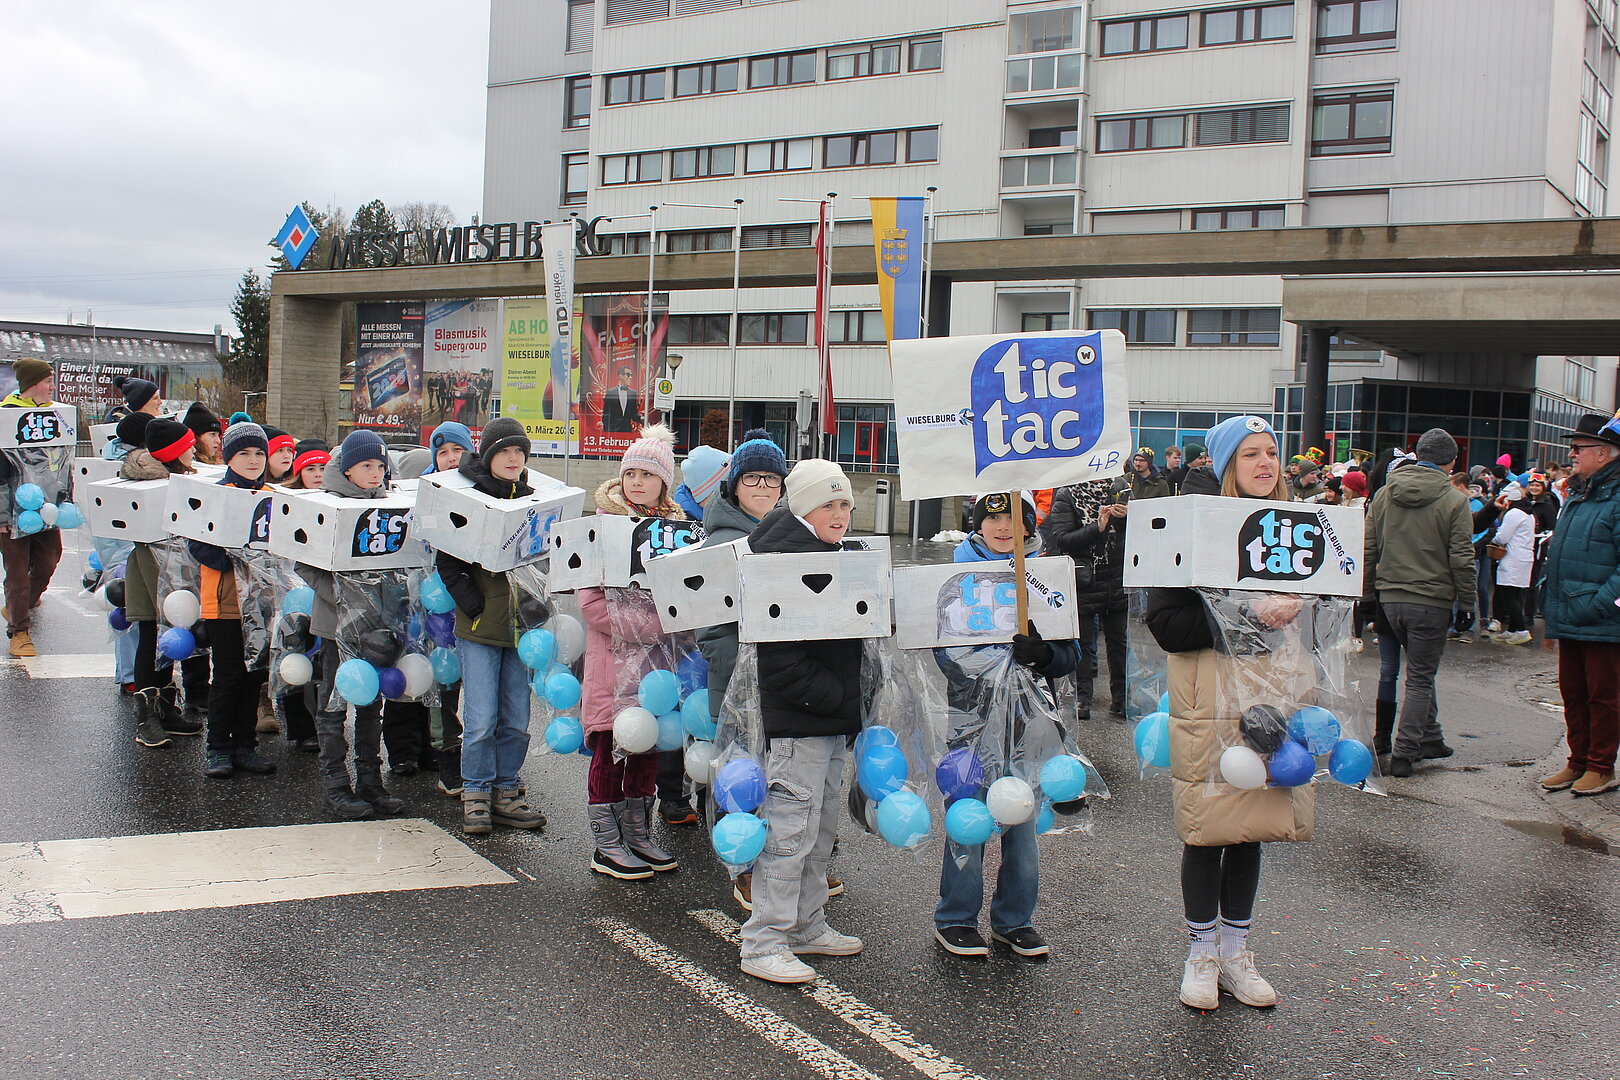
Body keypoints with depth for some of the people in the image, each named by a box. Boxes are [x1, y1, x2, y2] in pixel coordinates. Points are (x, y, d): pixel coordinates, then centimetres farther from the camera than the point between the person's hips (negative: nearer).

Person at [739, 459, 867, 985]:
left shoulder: (829, 556, 17)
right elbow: (780, 654, -22)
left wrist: (848, 704, 16)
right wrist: (834, 698, -19)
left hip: (831, 721, 10)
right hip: (797, 721, -10)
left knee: (821, 828, 17)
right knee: (789, 830, -6)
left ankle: (807, 927, 28)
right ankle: (764, 944, 2)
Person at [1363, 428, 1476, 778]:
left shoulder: (1385, 493, 4)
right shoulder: (1454, 500, -10)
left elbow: (1368, 548, 7)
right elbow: (1462, 559, -10)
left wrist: (1370, 589, 16)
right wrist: (1467, 602, -1)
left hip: (1390, 597, 5)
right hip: (1431, 601, -5)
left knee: (1421, 668, 22)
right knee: (1420, 679, 3)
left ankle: (1430, 738, 28)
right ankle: (1404, 754, 2)